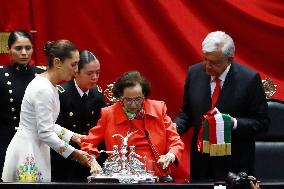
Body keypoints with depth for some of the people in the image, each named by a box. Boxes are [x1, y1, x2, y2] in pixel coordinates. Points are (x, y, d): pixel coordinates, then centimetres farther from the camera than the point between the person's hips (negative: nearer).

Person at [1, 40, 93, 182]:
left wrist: (74, 137, 9)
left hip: (34, 148, 10)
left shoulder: (48, 85, 11)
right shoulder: (44, 89, -19)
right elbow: (45, 133, -21)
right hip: (27, 154, -10)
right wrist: (75, 154, -18)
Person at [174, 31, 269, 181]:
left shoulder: (249, 79, -10)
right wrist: (175, 127, -9)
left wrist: (234, 124, -21)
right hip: (200, 162, 3)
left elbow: (262, 122, -6)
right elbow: (186, 113, 11)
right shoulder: (194, 73, 1)